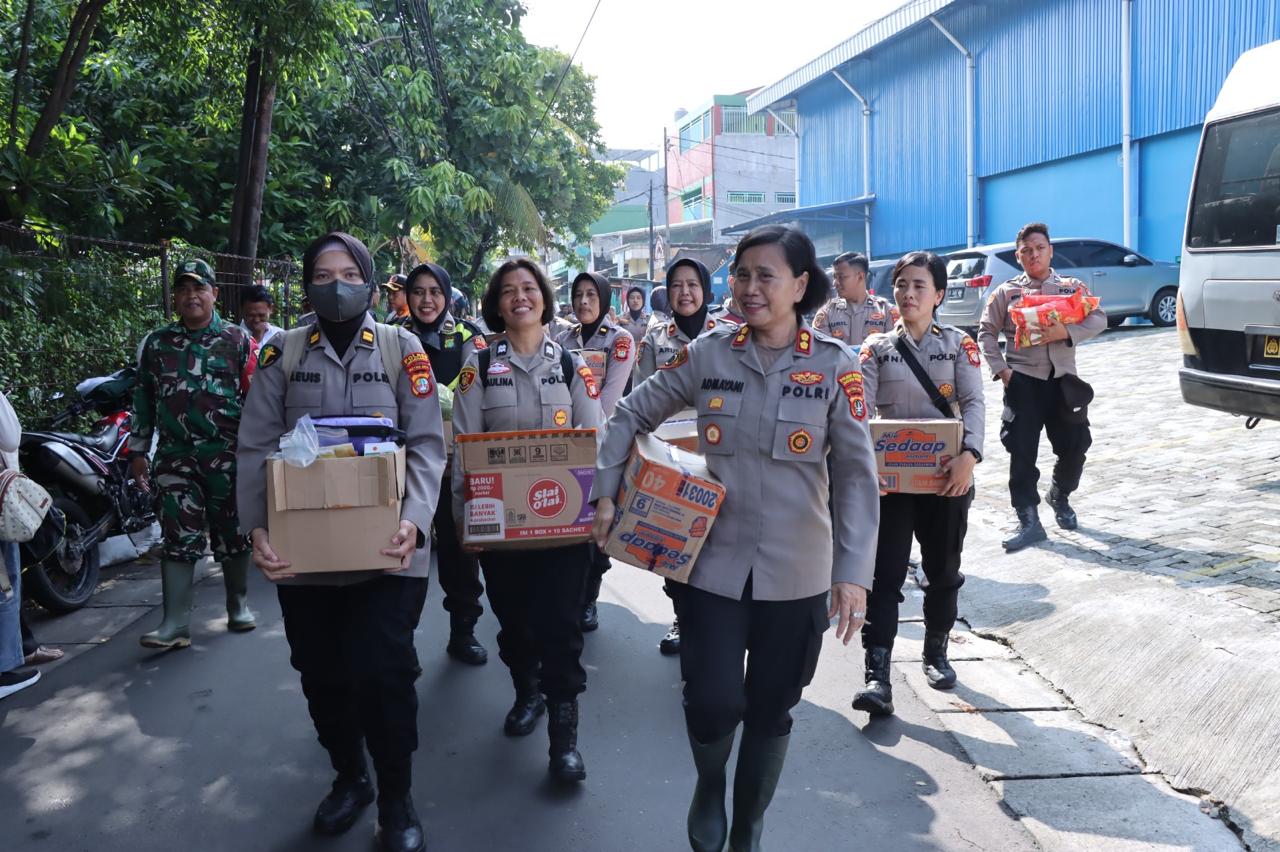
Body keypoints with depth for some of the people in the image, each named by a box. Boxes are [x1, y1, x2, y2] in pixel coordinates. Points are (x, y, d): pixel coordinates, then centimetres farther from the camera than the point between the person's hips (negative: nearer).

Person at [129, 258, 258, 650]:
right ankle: (175, 624, -1)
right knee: (178, 538, -2)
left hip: (228, 454, -1)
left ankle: (239, 606, 23)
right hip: (175, 455, 2)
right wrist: (138, 450, 11)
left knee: (232, 533, 8)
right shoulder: (155, 343, 11)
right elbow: (143, 399, 15)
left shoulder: (239, 341, 4)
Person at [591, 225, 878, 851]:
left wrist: (853, 572, -14)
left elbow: (857, 474, -7)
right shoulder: (706, 354, -3)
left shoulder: (834, 365, -6)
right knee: (713, 703, -4)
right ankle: (709, 784, 34)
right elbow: (631, 416, 8)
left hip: (796, 574, 0)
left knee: (771, 710, 13)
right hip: (713, 564, 0)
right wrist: (605, 492, 0)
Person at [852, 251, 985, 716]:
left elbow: (974, 403, -7)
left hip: (947, 476, 1)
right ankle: (877, 676, -6)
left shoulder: (958, 343, 4)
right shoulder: (877, 347, 4)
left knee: (943, 570, 14)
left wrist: (970, 455, -25)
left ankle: (936, 652, 35)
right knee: (885, 574, -5)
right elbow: (860, 408, -6)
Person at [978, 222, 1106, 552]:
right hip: (1022, 380, -1)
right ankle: (1029, 521, 0)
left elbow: (1098, 319, 0)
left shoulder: (1071, 287, 8)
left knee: (1074, 446, 6)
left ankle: (1059, 497, 35)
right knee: (1022, 452, -5)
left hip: (1062, 378, 2)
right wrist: (1000, 368, -6)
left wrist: (1066, 332, -18)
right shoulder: (1006, 292, 6)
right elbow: (986, 331, 6)